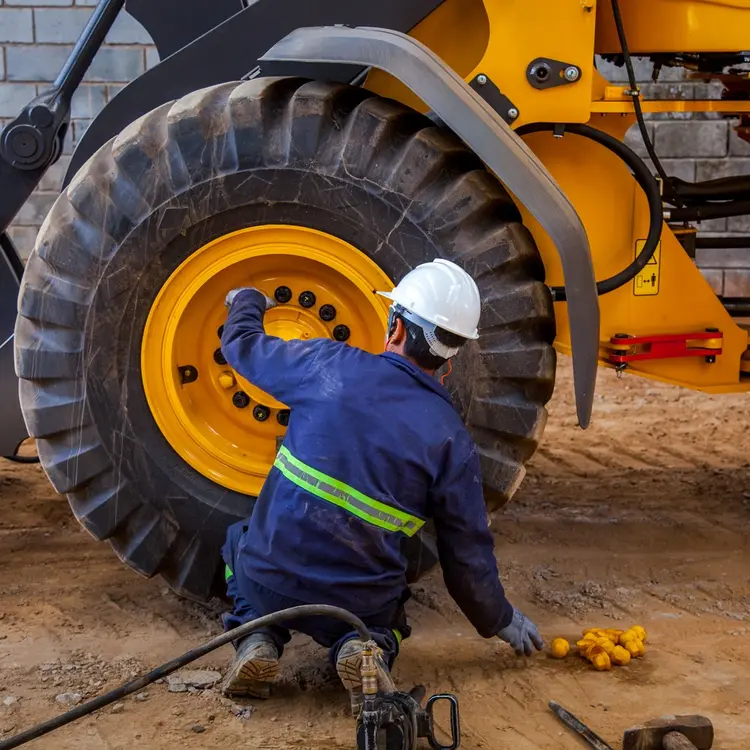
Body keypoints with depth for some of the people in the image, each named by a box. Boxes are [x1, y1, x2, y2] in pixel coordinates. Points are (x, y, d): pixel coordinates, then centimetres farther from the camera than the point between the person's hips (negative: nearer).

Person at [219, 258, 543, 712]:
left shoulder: (331, 365, -8)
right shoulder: (451, 440, -7)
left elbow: (243, 345, 9)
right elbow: (468, 551, 0)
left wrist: (248, 302, 33)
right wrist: (502, 620, 18)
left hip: (271, 583, 0)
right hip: (358, 605, 0)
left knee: (241, 542, 35)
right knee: (385, 618, 36)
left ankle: (256, 636, 6)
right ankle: (369, 649, -1)